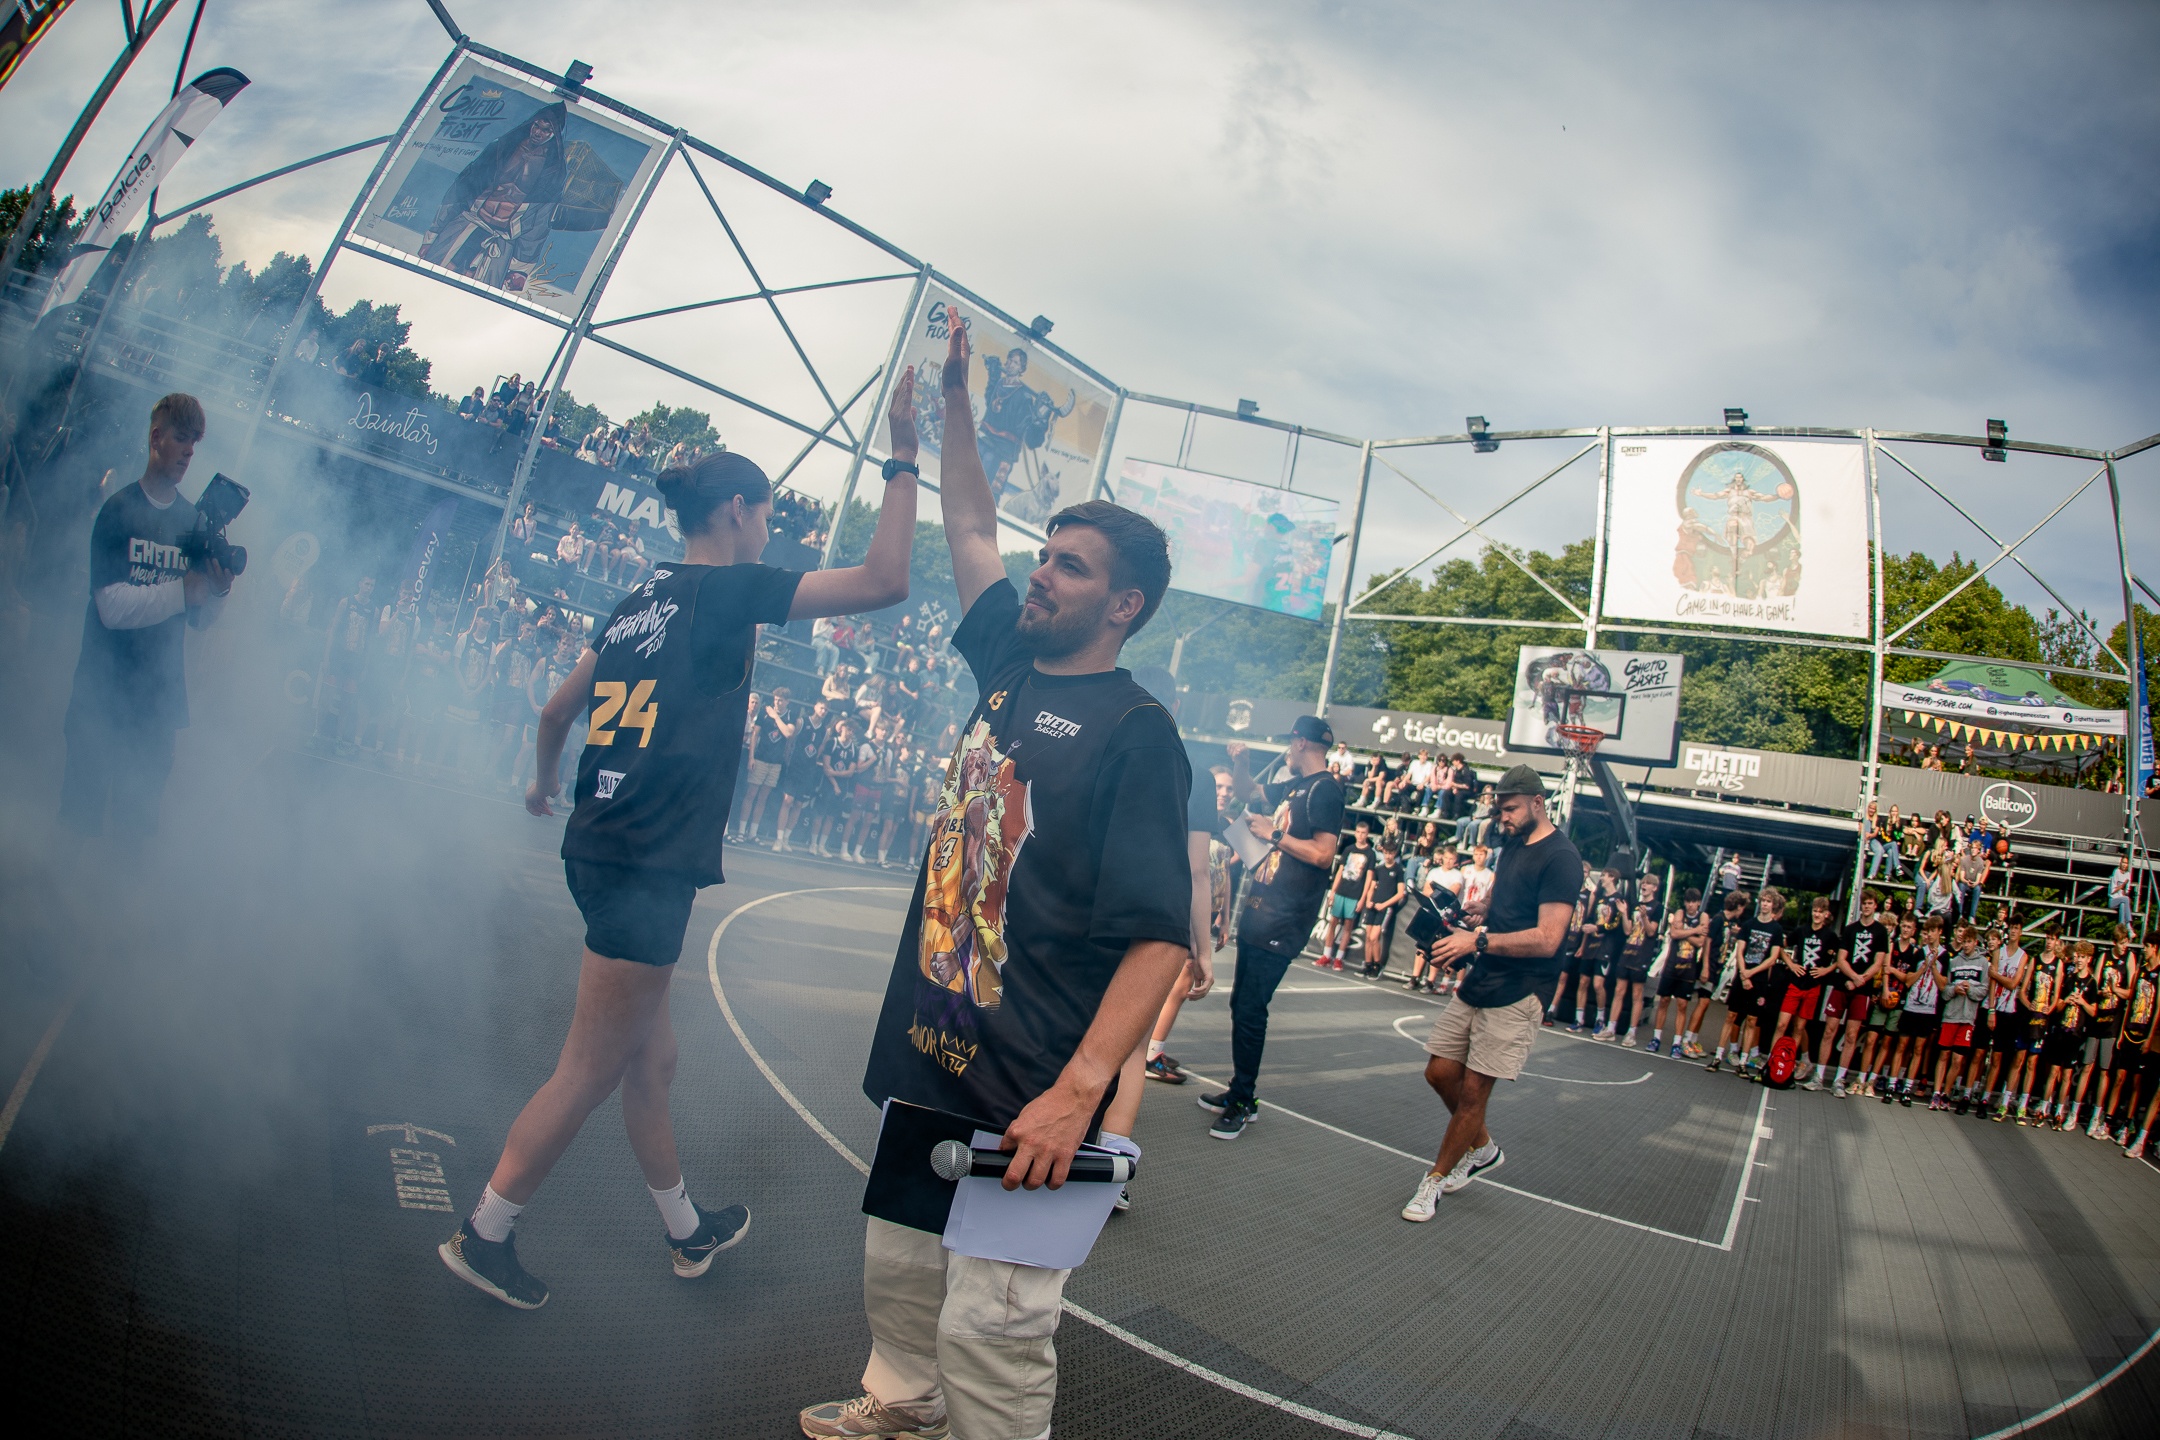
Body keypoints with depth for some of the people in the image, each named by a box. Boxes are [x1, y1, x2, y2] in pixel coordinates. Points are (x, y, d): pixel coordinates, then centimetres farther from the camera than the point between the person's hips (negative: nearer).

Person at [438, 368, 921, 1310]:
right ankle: (483, 1235, 20)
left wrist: (543, 784, 40)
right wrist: (902, 463, -7)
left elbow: (557, 711, 22)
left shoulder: (640, 603, 14)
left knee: (649, 1062, 19)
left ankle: (686, 1230, 35)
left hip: (601, 849, 9)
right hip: (648, 868, -9)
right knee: (589, 1074, 5)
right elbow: (883, 581, -15)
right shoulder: (730, 588, -9)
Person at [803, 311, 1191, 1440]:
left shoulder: (1136, 730, -14)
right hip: (928, 1048, 8)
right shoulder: (1009, 667, 8)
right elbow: (971, 526, 22)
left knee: (992, 1329, -1)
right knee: (897, 1270, 24)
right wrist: (956, 398, 20)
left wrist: (1077, 1093, -29)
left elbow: (1161, 935, -21)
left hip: (1027, 1090, -8)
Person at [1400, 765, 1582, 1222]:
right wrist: (1466, 913, 5)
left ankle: (1435, 1180, 14)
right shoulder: (1513, 845, 13)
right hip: (1479, 981, 9)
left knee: (1473, 1089, -1)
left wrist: (1478, 941, -24)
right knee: (1440, 1072, 10)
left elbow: (1546, 939, -23)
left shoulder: (1560, 858, -15)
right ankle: (1482, 1148, 34)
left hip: (1516, 994, -8)